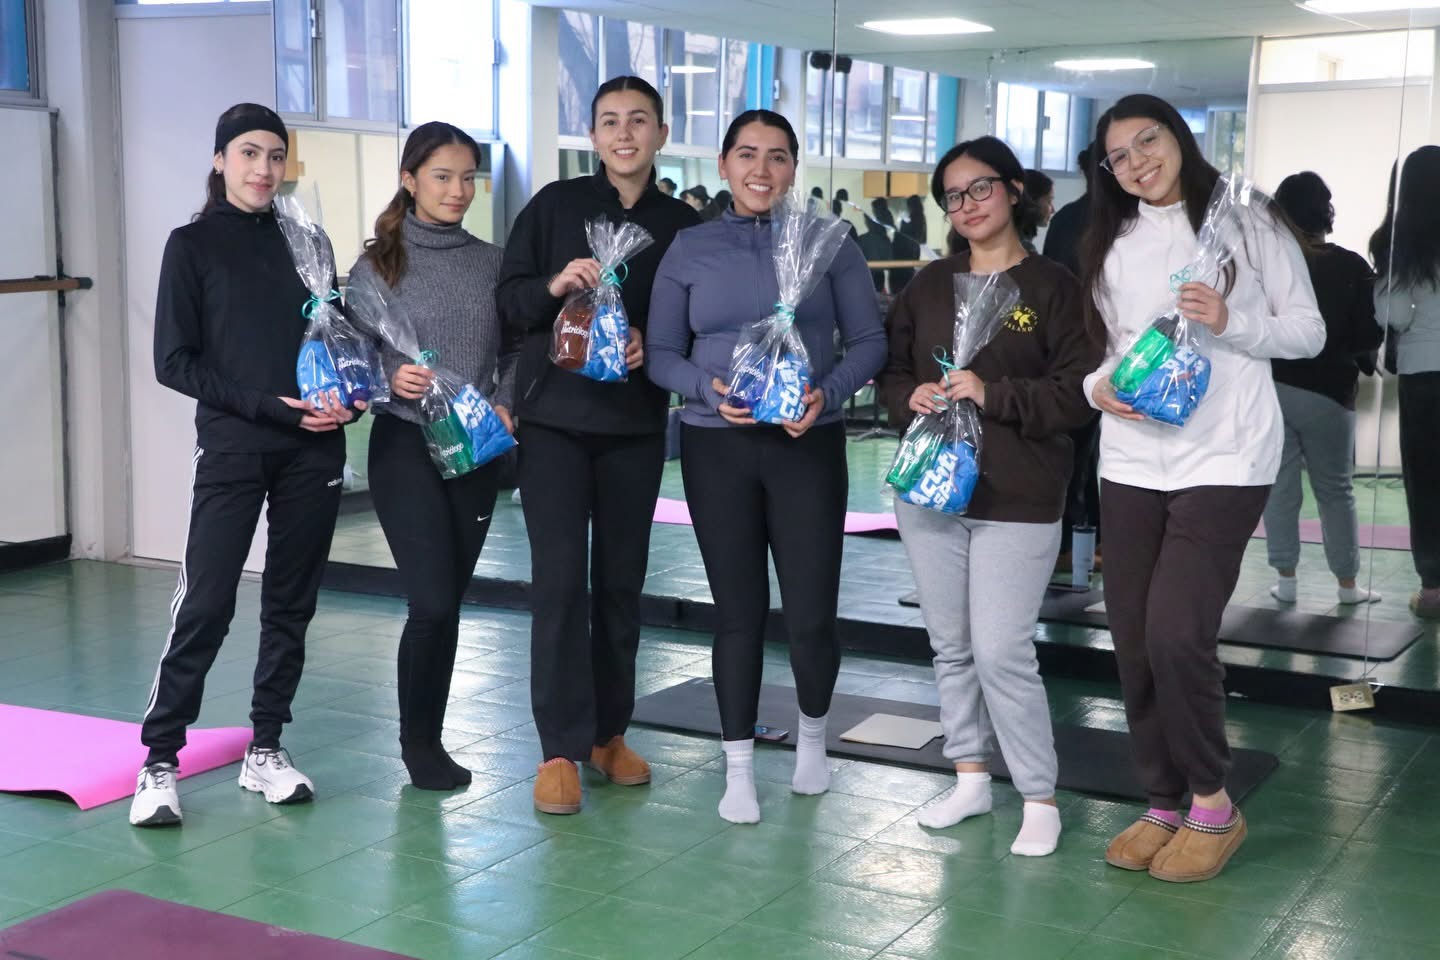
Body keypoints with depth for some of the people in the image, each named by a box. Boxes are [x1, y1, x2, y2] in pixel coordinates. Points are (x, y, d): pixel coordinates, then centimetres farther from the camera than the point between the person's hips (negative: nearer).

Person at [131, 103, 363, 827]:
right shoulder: (193, 245, 2)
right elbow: (174, 361, -4)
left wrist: (346, 397, -5)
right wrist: (268, 404, -13)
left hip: (312, 450, 4)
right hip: (231, 448, -4)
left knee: (291, 604, 7)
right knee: (204, 606, -9)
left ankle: (265, 750, 18)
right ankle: (159, 761, 1)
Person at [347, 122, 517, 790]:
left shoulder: (491, 262, 8)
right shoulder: (378, 265, -1)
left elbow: (514, 350, 13)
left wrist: (505, 404, -3)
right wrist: (390, 380, -19)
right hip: (406, 447, -3)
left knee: (447, 602, 8)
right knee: (434, 602, -8)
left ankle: (427, 740, 21)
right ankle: (417, 740, 12)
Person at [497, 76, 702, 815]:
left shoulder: (682, 224, 6)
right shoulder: (555, 205, 2)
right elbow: (506, 300, 1)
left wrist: (654, 345, -11)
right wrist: (553, 284, -18)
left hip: (636, 425, 2)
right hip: (554, 417, -2)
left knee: (621, 582, 8)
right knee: (560, 581, -6)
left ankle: (609, 732, 22)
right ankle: (560, 749, 0)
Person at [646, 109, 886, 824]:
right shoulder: (690, 250, 5)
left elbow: (869, 340, 2)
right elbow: (661, 353, 4)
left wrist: (828, 394, -15)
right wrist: (710, 389, -15)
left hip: (809, 444, -1)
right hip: (717, 448, 1)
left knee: (810, 616, -2)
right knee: (737, 611, 5)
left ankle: (812, 732, 29)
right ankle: (738, 769, 19)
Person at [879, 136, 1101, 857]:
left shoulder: (1052, 287, -4)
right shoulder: (929, 285, 10)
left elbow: (1079, 392, -9)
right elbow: (890, 370, 15)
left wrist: (993, 394, -19)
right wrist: (911, 398, -7)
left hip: (1016, 502, -5)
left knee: (1003, 653, -8)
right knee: (951, 648, 12)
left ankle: (1040, 798, 7)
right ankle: (972, 778, 27)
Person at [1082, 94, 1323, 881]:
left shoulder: (1245, 222, 1)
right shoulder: (1110, 246, 13)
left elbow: (1309, 331, 1)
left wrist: (1231, 325, -16)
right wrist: (1098, 387, -7)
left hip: (1225, 460, -5)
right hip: (1130, 462, 5)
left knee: (1177, 633, -14)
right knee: (1134, 642, 5)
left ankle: (1212, 805, 7)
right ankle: (1163, 804, 22)